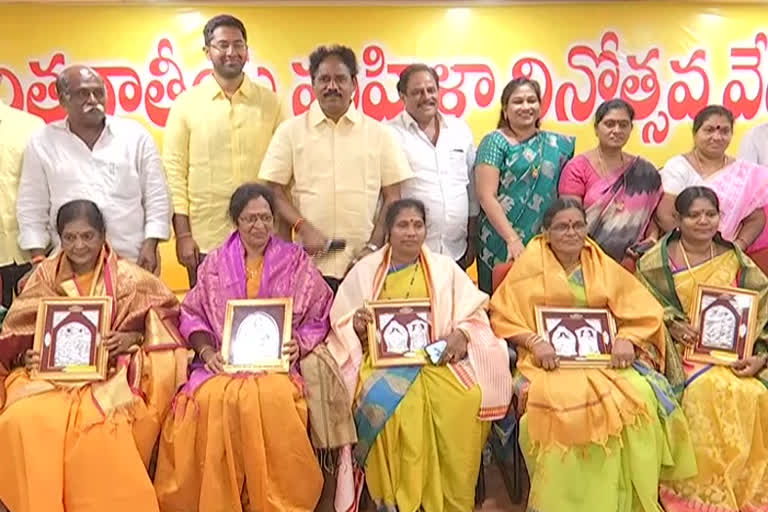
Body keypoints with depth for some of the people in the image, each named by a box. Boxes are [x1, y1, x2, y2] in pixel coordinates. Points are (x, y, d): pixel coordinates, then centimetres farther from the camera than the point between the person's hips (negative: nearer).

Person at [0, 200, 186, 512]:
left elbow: (164, 316, 5)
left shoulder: (128, 278, 5)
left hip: (110, 373, -2)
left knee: (99, 424, -34)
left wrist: (134, 337, -14)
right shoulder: (43, 277, 11)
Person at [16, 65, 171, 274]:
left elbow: (156, 198, 5)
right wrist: (39, 260, 2)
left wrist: (150, 246, -3)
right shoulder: (42, 144, 6)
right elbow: (32, 210, 9)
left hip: (133, 261, 0)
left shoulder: (135, 135, 4)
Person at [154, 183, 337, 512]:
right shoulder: (214, 263, 13)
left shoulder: (296, 261, 10)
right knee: (210, 399, -31)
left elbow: (318, 318, 9)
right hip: (222, 361, 2)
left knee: (273, 399, -35)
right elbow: (192, 314, 12)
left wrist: (299, 344, -9)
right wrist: (206, 350, -6)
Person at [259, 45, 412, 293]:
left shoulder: (379, 133, 8)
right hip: (310, 261, 0)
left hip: (364, 264, 1)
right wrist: (303, 228, -10)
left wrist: (374, 246, -2)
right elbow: (274, 190, 4)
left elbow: (392, 196, 7)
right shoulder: (290, 131, 6)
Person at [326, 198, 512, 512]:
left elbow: (474, 314, 6)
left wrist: (462, 334, -14)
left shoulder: (445, 268, 13)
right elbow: (340, 323, 9)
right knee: (385, 402, -34)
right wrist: (356, 326, -14)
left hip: (436, 357, 1)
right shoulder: (365, 270, 11)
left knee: (465, 401, -29)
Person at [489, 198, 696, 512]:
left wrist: (626, 339, -10)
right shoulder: (529, 266, 4)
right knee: (562, 399, -35)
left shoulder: (605, 267, 14)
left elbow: (644, 312, 10)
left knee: (639, 395, -26)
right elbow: (503, 317, 0)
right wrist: (534, 341, -17)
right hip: (549, 359, -3)